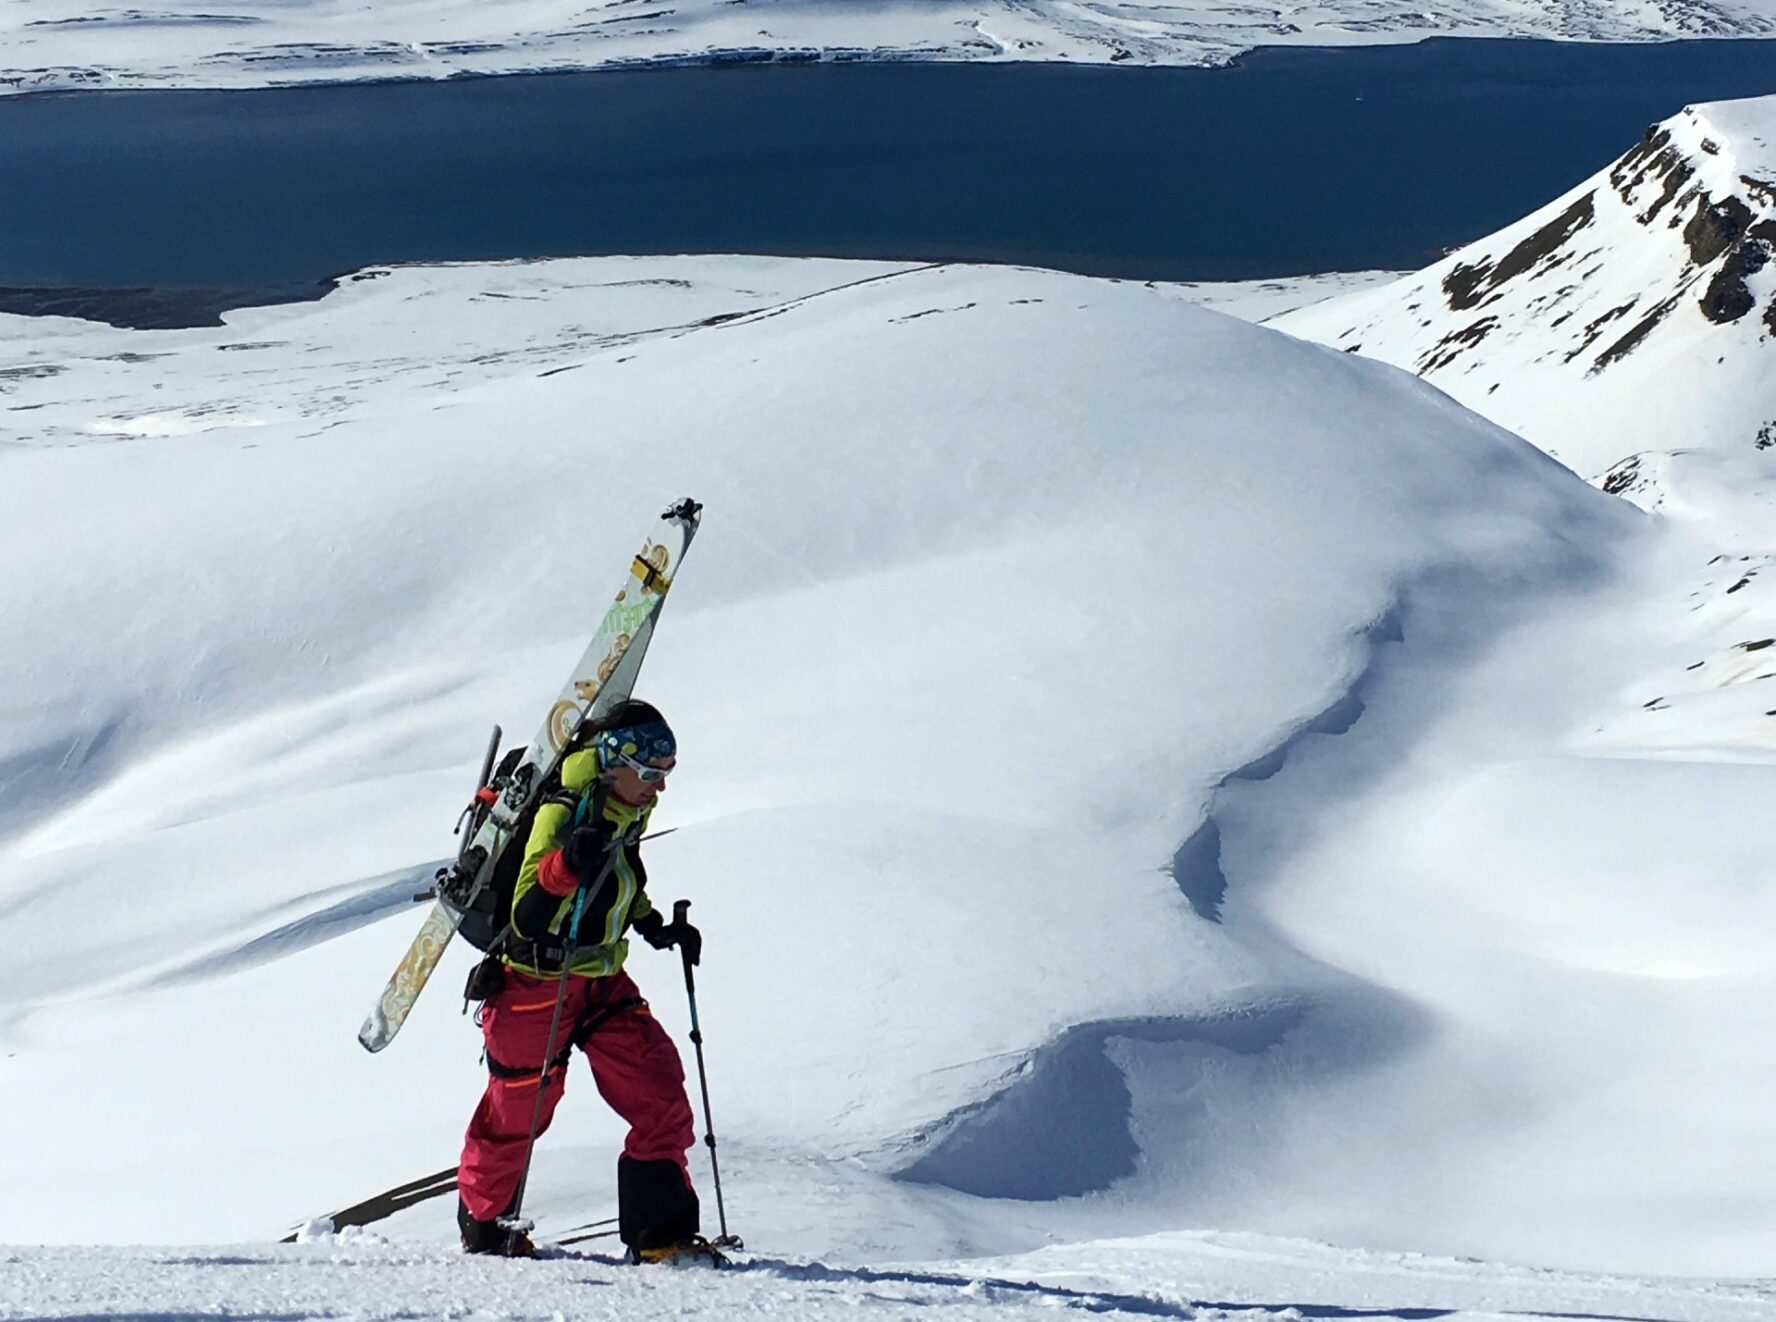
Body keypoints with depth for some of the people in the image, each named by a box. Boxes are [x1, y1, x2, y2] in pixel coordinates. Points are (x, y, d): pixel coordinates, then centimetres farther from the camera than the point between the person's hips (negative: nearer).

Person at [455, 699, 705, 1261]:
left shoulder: (630, 811, 2)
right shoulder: (564, 814, -23)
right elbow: (525, 917, -28)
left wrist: (656, 927, 9)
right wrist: (564, 866, -45)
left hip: (603, 984, 7)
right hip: (538, 987, -7)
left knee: (660, 1094, -4)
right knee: (517, 1110, 11)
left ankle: (660, 1232, 3)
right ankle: (481, 1224, 36)